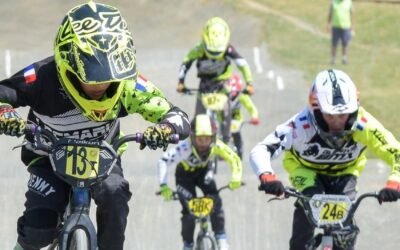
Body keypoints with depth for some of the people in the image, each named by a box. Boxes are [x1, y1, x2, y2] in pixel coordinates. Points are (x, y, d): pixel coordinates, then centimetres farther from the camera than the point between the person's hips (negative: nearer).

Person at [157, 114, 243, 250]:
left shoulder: (216, 146, -31)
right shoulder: (185, 147, -40)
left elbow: (234, 159, -22)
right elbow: (163, 162, -41)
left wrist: (236, 177, -39)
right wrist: (164, 186, -49)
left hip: (204, 171, 2)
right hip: (185, 174, -2)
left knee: (215, 201, -20)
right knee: (189, 211, -14)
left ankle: (221, 239, -8)